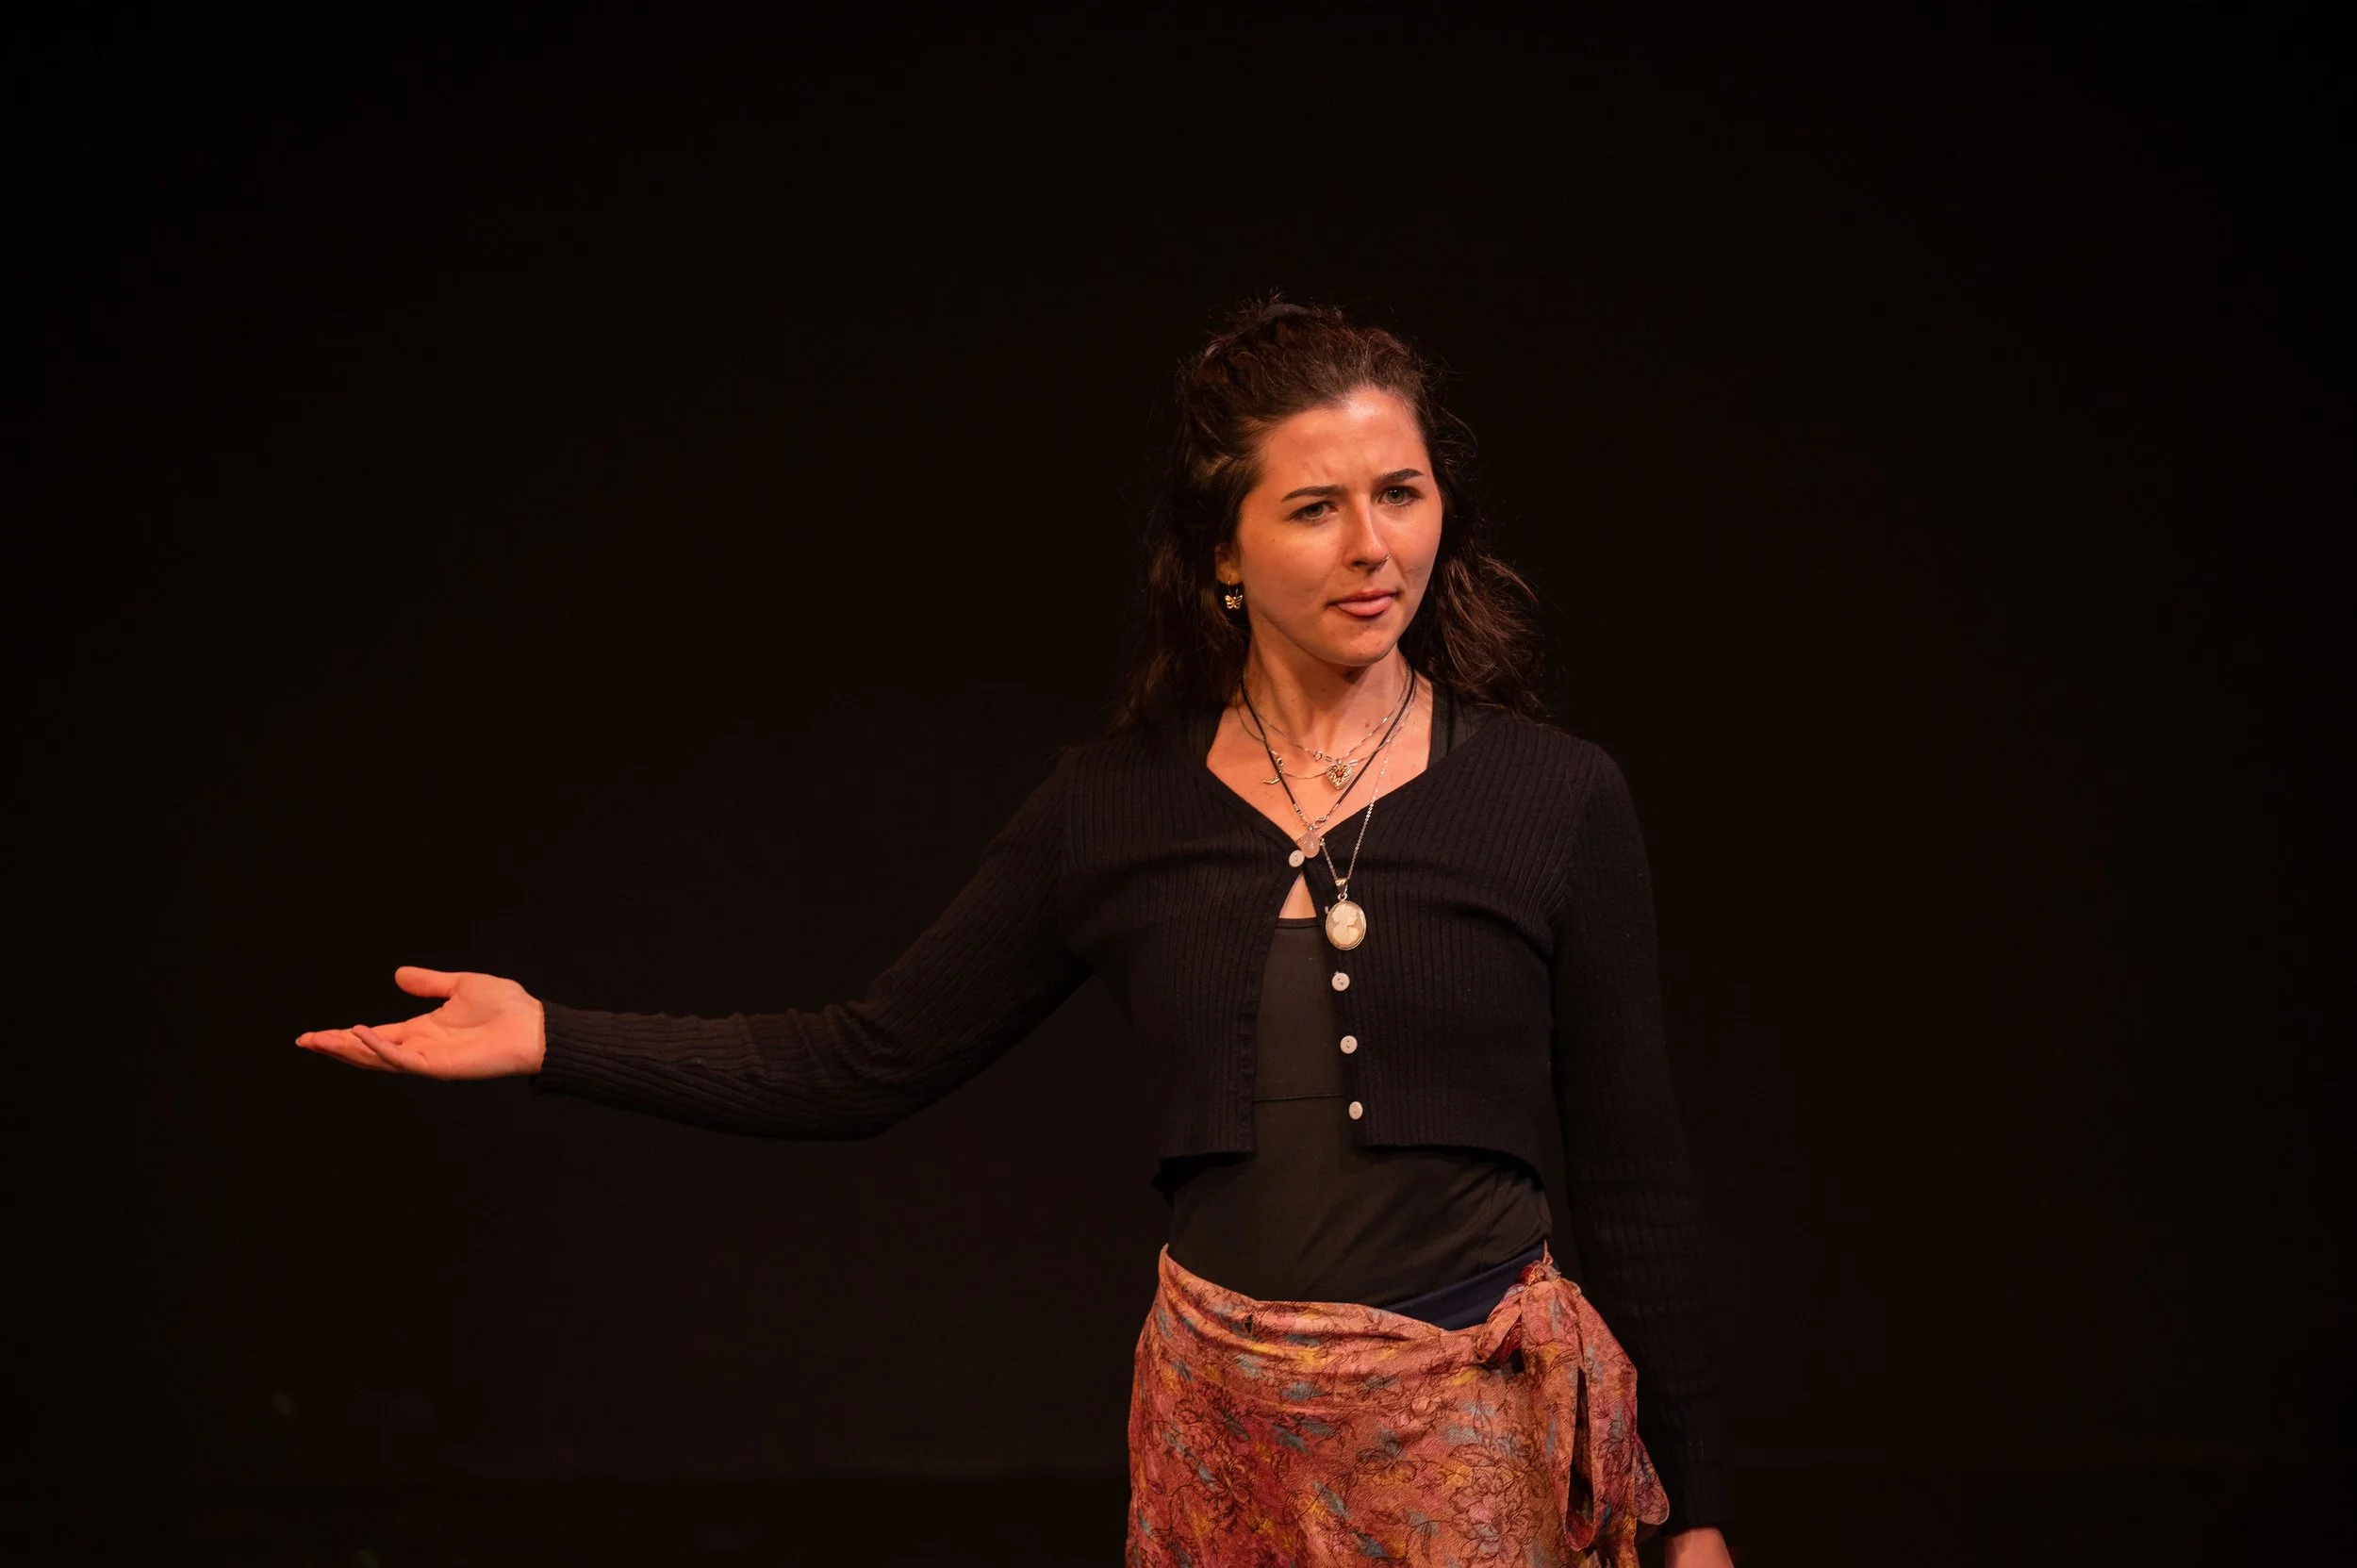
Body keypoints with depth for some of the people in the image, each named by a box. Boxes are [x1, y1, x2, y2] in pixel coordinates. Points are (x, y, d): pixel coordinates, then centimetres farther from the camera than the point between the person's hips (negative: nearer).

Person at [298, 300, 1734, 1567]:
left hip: (1479, 1428, -2)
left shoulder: (1558, 799, -3)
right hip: (1226, 1423, 2)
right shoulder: (1119, 807, 3)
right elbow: (869, 1062, 9)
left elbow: (1633, 1172, 0)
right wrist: (549, 1038, 3)